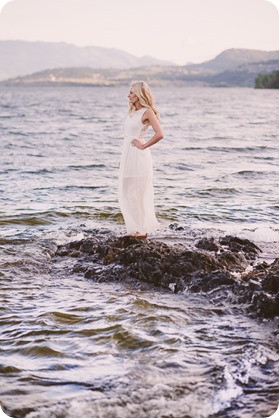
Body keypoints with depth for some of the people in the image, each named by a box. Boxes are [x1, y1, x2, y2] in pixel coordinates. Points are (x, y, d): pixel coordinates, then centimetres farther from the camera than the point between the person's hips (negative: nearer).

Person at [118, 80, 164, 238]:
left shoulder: (147, 111, -11)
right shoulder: (133, 111, 14)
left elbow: (160, 134, -22)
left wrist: (144, 145, -13)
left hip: (139, 156, -9)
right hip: (128, 154, 9)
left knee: (139, 194, -2)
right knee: (127, 194, 10)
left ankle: (142, 230, 8)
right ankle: (135, 228, 18)